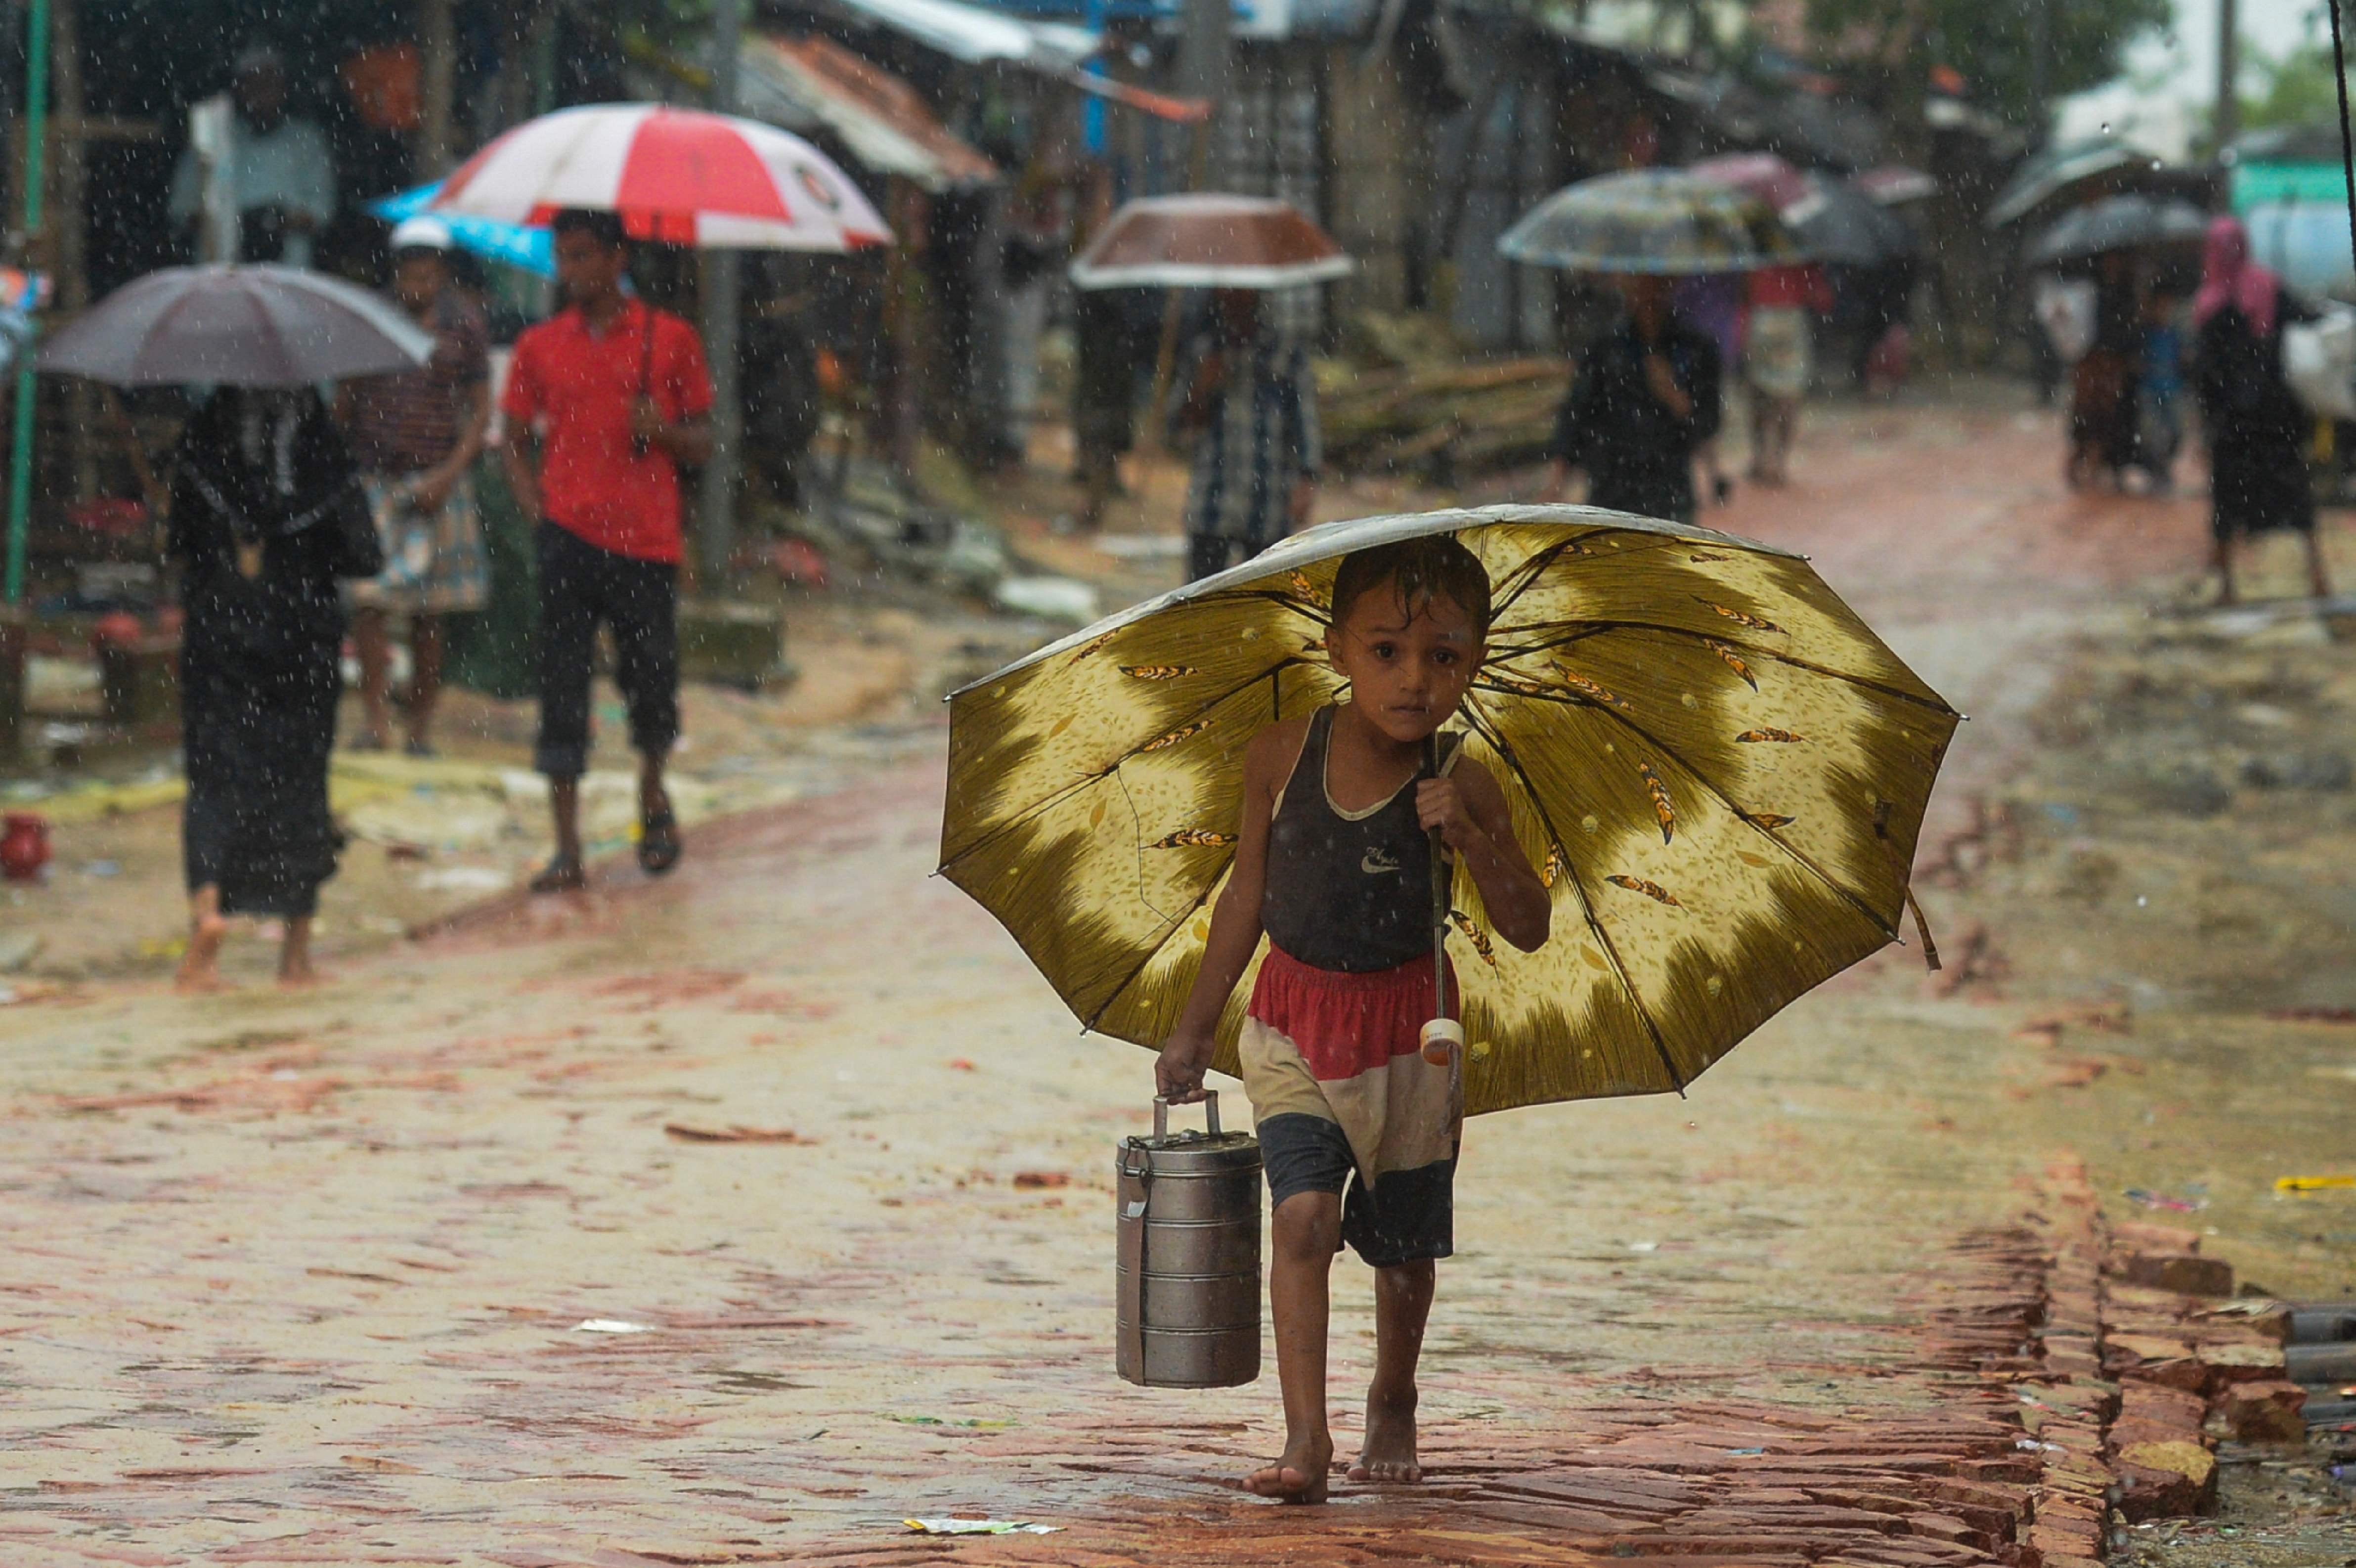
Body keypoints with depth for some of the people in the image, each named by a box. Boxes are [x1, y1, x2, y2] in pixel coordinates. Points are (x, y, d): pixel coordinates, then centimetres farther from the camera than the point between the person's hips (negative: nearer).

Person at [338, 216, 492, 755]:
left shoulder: (464, 326, 2)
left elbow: (481, 413, 2)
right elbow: (345, 402, 13)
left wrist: (448, 476, -10)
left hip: (437, 483, 0)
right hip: (374, 478, 0)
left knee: (428, 613, 2)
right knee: (368, 600, -11)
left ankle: (420, 726, 9)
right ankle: (375, 720, -9)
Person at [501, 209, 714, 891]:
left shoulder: (671, 340, 5)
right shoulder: (539, 348, 8)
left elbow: (702, 443, 9)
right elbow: (516, 444, 14)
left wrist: (663, 429, -12)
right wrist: (536, 509, -1)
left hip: (647, 540, -1)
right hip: (569, 537, 1)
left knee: (652, 680, 5)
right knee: (562, 688, -4)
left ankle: (653, 792, 36)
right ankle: (568, 848, -2)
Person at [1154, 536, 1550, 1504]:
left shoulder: (1462, 787, -11)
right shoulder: (1281, 758, -7)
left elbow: (1527, 929, -9)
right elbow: (1247, 898, 5)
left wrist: (1469, 837, -25)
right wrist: (1195, 1031, 11)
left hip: (1408, 1034, 0)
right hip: (1294, 1022, 0)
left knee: (1402, 1243, 11)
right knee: (1304, 1215, -16)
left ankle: (1393, 1407, 36)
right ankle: (1305, 1437, -18)